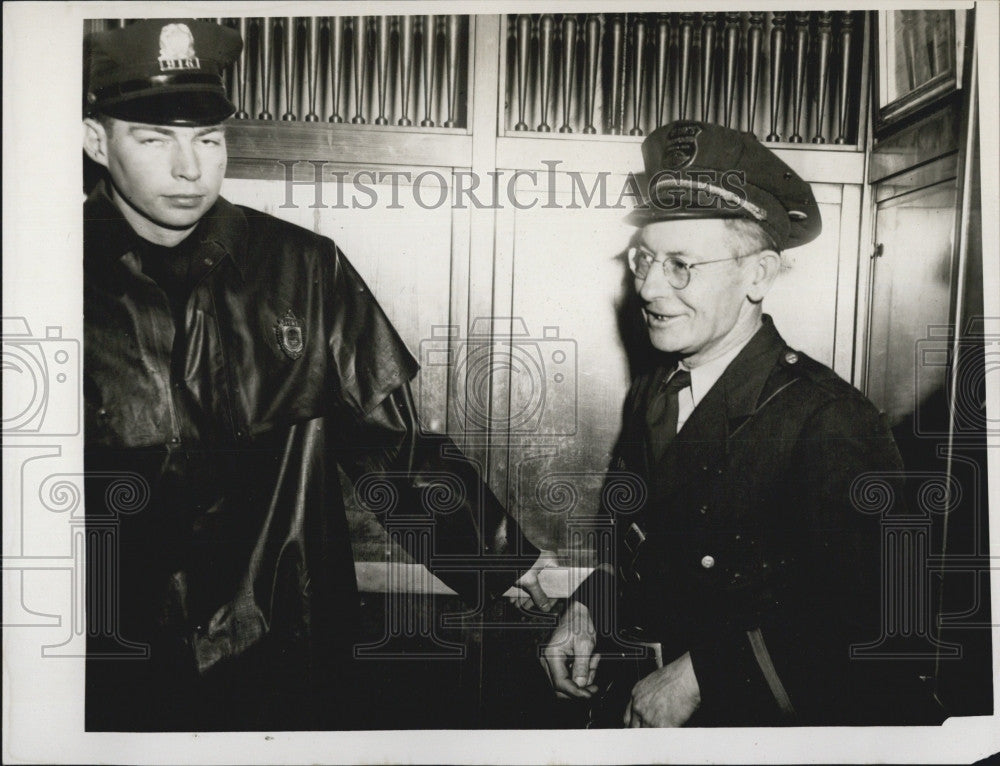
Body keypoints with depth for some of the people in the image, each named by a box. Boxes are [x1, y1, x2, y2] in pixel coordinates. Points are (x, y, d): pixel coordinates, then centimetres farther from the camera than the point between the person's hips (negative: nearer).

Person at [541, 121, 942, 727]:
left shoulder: (834, 425, -16)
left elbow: (862, 626, -17)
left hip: (754, 714, -4)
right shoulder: (649, 394, 3)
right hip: (628, 700, 5)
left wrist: (698, 676, -16)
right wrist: (587, 610, 0)